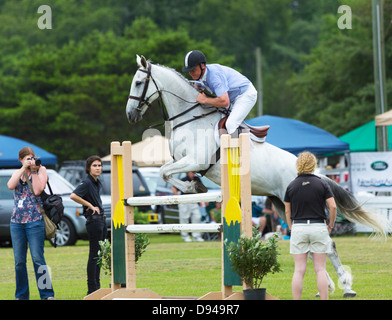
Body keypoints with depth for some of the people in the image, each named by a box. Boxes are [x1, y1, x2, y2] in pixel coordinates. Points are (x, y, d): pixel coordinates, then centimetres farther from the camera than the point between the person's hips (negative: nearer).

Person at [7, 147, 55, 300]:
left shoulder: (41, 170, 3)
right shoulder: (17, 173, 14)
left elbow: (37, 190, -12)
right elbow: (10, 186, -7)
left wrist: (34, 171, -11)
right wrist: (23, 169, -8)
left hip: (35, 221, -4)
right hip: (16, 221, 4)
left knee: (37, 258, -9)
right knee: (19, 260, 4)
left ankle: (47, 294, -6)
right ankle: (21, 295, 12)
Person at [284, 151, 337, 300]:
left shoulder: (291, 186, 2)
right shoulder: (322, 184, -2)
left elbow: (287, 212, 6)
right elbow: (333, 206, -7)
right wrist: (331, 225, 7)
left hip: (298, 228, 1)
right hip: (318, 227, -1)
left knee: (299, 270, 2)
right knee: (320, 270, 2)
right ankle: (324, 300, 0)